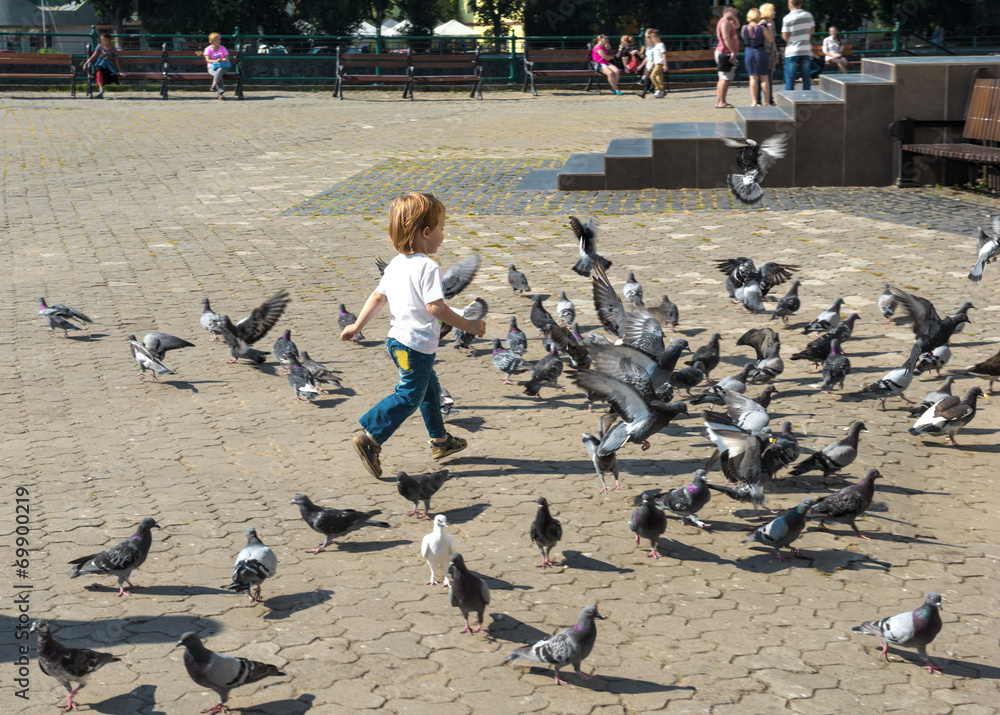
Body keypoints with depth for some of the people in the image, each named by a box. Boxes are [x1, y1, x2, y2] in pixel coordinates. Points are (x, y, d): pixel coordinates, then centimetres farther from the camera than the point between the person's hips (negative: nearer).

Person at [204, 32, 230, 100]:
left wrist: (224, 60, -19)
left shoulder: (222, 48, 14)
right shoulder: (208, 49, 5)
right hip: (212, 67, -2)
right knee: (217, 74, -37)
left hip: (222, 67, 2)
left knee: (220, 70, -38)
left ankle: (214, 85, -52)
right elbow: (208, 60, -6)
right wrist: (216, 61, -25)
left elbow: (227, 58, 8)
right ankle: (221, 93, -48)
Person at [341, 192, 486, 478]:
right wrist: (468, 326, -19)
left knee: (429, 388, 22)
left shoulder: (395, 265, 7)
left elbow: (378, 297, 12)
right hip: (416, 344, -10)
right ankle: (370, 438, -11)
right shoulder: (428, 267, -20)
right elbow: (435, 307, -26)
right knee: (409, 396, -4)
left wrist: (357, 326, 20)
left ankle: (440, 439, 34)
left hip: (398, 339, 10)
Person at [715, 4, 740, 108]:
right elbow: (726, 38, -21)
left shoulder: (728, 22, 21)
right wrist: (733, 52, -24)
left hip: (725, 54, 11)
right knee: (725, 78, -13)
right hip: (725, 53, -11)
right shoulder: (725, 22, -12)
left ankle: (719, 101, 13)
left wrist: (733, 17, 18)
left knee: (724, 79, 11)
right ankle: (721, 102, -15)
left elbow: (737, 25, 35)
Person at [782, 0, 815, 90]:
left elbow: (785, 36, -8)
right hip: (806, 51, 4)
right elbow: (812, 31, 12)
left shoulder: (787, 18, -11)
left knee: (789, 79, 1)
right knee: (806, 78, 8)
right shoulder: (808, 15, 2)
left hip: (792, 52, -4)